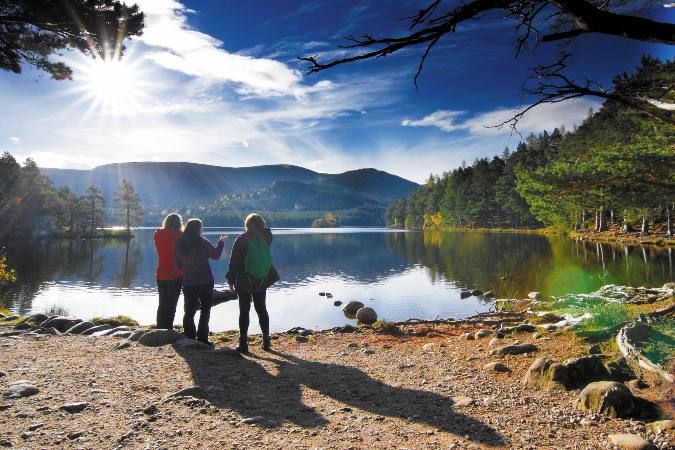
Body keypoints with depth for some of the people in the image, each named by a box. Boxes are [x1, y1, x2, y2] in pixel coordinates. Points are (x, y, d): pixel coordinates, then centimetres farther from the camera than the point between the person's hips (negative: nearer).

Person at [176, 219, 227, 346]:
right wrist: (221, 242, 10)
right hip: (204, 282, -4)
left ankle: (189, 338, 13)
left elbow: (178, 264, 10)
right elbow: (216, 255, -5)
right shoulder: (201, 242, -11)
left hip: (188, 283, 4)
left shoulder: (180, 244, 3)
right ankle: (202, 339, 4)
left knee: (189, 311, 12)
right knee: (205, 310, 5)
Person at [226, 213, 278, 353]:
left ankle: (243, 344, 5)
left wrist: (231, 280, 1)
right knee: (262, 310, 13)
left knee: (244, 311, 4)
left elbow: (234, 262, -8)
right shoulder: (265, 238, -3)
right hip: (261, 282, 3)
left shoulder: (241, 240, -10)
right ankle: (266, 341, 17)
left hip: (244, 282, -3)